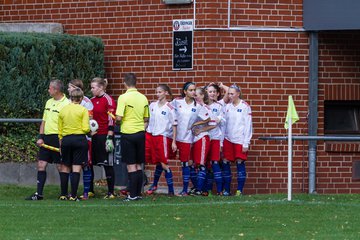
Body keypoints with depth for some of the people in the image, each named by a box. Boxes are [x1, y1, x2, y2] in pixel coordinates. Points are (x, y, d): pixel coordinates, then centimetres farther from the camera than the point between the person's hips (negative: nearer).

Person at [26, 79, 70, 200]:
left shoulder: (66, 104, -11)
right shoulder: (49, 102, 15)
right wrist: (40, 137, 10)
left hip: (58, 138, -8)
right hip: (46, 137, 8)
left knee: (61, 166, -2)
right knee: (41, 164, 4)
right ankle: (39, 193, 6)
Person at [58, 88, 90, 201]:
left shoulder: (63, 110, 7)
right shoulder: (83, 110, -5)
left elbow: (59, 130, 10)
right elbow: (85, 128, -9)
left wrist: (60, 143, 18)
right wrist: (90, 130, 13)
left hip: (66, 140, 3)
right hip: (80, 139, -3)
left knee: (65, 167, 11)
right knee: (76, 168, -2)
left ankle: (63, 194, 11)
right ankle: (73, 195, -6)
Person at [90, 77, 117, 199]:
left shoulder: (108, 100, -9)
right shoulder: (91, 101, 13)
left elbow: (111, 120, -12)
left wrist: (110, 138, -17)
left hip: (104, 136, -7)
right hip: (93, 136, 8)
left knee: (107, 164, -4)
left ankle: (111, 192, 0)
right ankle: (90, 190, 14)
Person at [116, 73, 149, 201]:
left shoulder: (124, 98, -12)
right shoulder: (143, 98, 5)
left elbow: (119, 117, -16)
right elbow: (146, 119, 10)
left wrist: (118, 121, 5)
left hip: (128, 134, -5)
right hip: (140, 133, 5)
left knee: (131, 166, -2)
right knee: (139, 165, 11)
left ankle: (133, 194, -2)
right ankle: (138, 193, 13)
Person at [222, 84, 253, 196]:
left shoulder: (245, 106, -4)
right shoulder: (227, 107, 9)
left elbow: (248, 125, -5)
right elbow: (224, 124, 12)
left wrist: (246, 143, -9)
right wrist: (221, 142, 7)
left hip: (240, 140, -4)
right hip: (228, 139, 4)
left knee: (240, 163, -3)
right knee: (225, 163, 2)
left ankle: (239, 190, 3)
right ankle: (226, 189, 9)